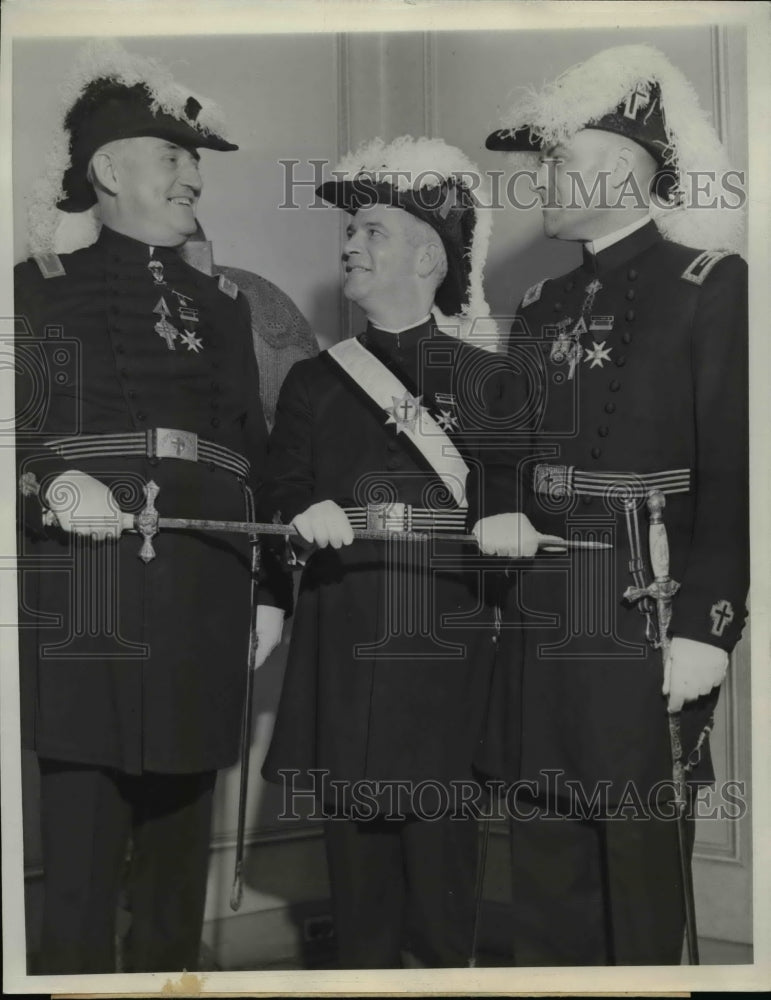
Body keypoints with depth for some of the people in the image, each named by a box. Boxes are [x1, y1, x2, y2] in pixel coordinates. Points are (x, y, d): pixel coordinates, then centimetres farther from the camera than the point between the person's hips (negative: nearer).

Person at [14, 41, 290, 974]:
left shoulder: (222, 302, 20)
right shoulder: (41, 286, 7)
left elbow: (254, 454, 17)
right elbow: (16, 434, -1)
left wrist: (271, 588, 12)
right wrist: (53, 481, -22)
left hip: (202, 606, 4)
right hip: (84, 603, -4)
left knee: (179, 844, 11)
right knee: (81, 852, -3)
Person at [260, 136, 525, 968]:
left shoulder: (486, 378, 6)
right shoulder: (313, 381, 12)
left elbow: (509, 487, 6)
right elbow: (282, 484, 10)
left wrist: (504, 523, -15)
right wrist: (307, 513, -12)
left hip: (448, 640, -2)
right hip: (343, 640, 2)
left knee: (438, 826, 1)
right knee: (352, 821, 6)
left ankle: (446, 959, 20)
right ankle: (362, 962, 22)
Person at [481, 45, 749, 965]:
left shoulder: (710, 285, -4)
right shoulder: (539, 307, 15)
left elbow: (735, 475, -11)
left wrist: (706, 626, -16)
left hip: (640, 631, -6)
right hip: (536, 635, 6)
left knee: (640, 881, 5)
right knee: (544, 880, 14)